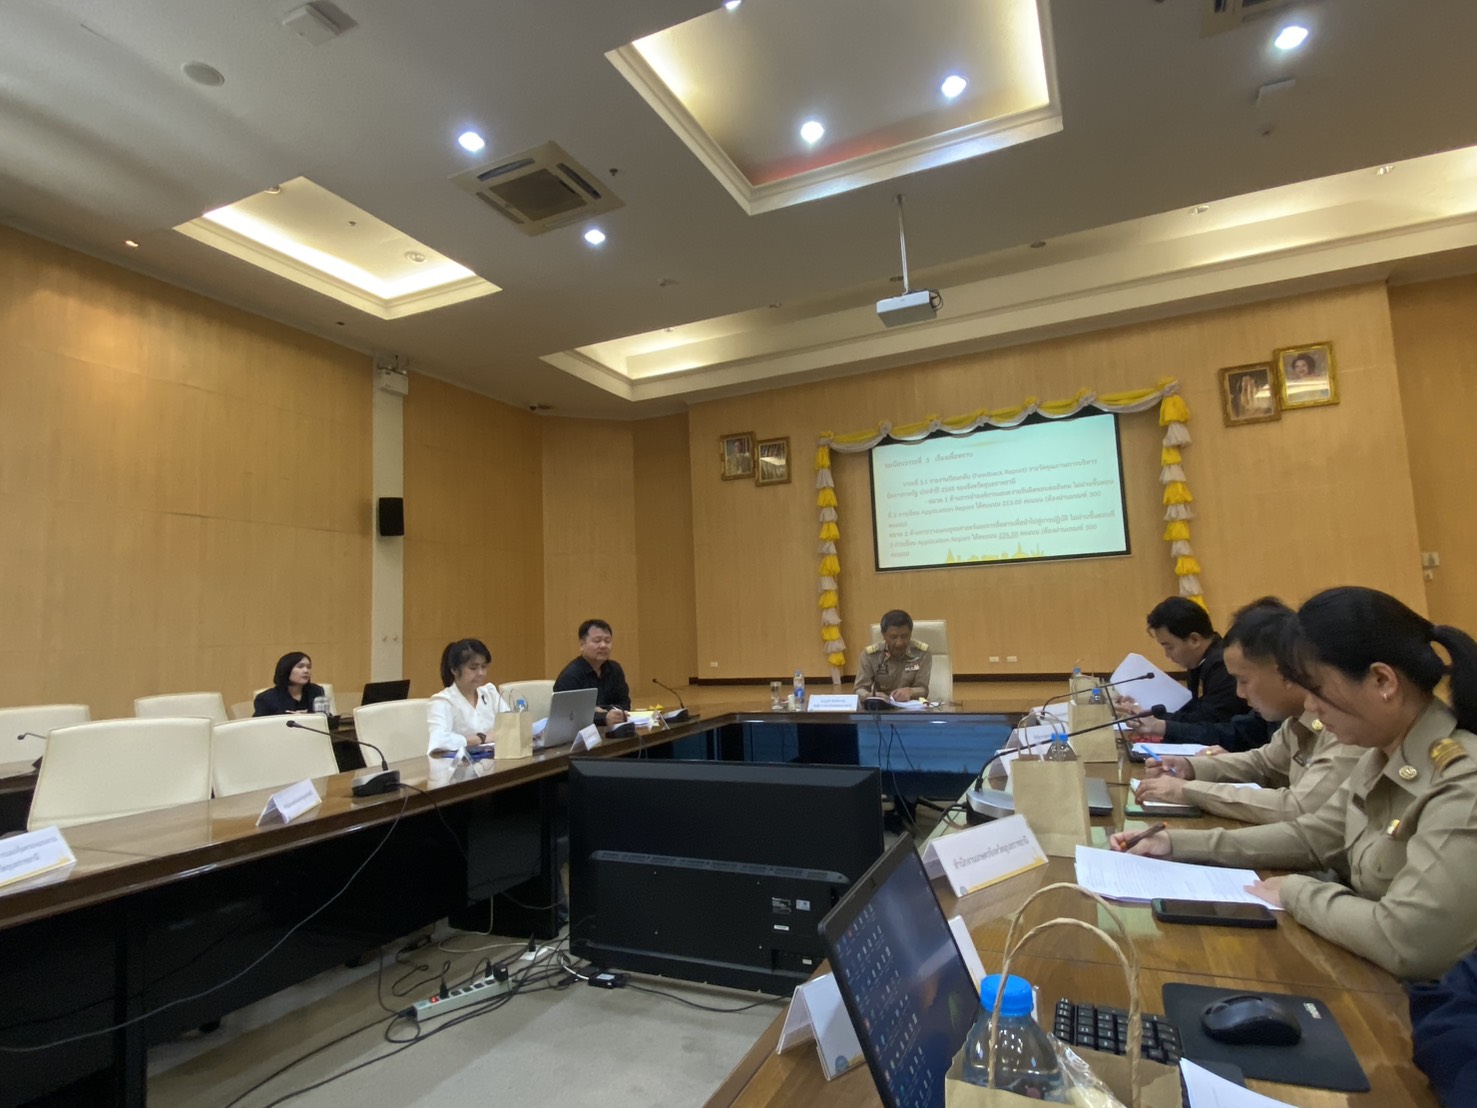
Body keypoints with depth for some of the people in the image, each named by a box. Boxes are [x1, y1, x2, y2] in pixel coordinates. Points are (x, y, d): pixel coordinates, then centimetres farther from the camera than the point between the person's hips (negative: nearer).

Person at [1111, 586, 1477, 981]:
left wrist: (1297, 892, -15)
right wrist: (1177, 843, 1)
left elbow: (1403, 941, -32)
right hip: (1366, 974, 7)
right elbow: (1310, 837, 9)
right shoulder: (1383, 758, 2)